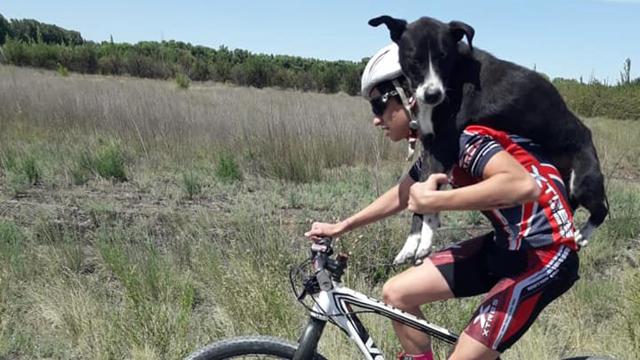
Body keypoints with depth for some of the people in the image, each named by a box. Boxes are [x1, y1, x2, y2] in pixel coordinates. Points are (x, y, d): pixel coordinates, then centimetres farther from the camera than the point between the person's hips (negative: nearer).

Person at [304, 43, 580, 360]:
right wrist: (341, 227, 22)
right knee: (396, 293, 5)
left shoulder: (460, 133, -23)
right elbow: (404, 194, 21)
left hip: (545, 253, -8)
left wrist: (434, 201, -34)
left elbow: (524, 186, -40)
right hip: (508, 244, 9)